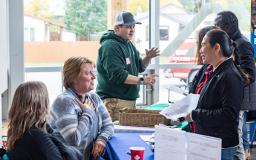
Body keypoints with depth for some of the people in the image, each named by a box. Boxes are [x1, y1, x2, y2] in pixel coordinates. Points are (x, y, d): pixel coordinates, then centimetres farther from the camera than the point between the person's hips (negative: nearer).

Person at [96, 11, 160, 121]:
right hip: (114, 102, -9)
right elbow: (117, 75, -22)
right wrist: (142, 81, -22)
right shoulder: (110, 46, -14)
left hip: (130, 100, 9)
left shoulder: (128, 44, 18)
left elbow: (140, 67, 22)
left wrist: (148, 57, 1)